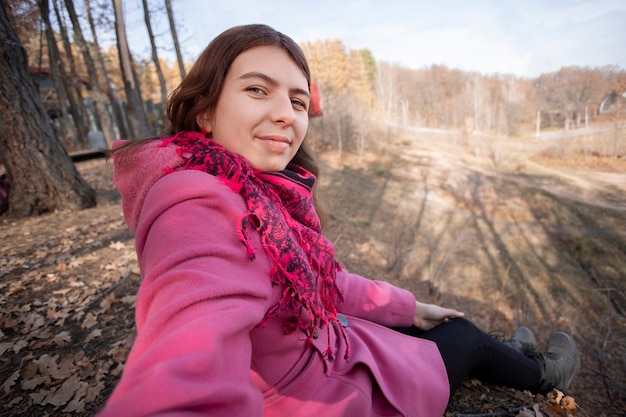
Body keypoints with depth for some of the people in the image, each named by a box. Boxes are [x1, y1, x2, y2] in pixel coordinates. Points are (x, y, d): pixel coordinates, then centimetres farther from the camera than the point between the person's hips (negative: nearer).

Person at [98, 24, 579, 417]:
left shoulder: (269, 191, -6)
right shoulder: (202, 209, -34)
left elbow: (326, 280, 4)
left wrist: (410, 307, 11)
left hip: (328, 338, 7)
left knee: (449, 322, 23)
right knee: (464, 335, 13)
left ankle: (508, 354, 57)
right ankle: (539, 375, 49)